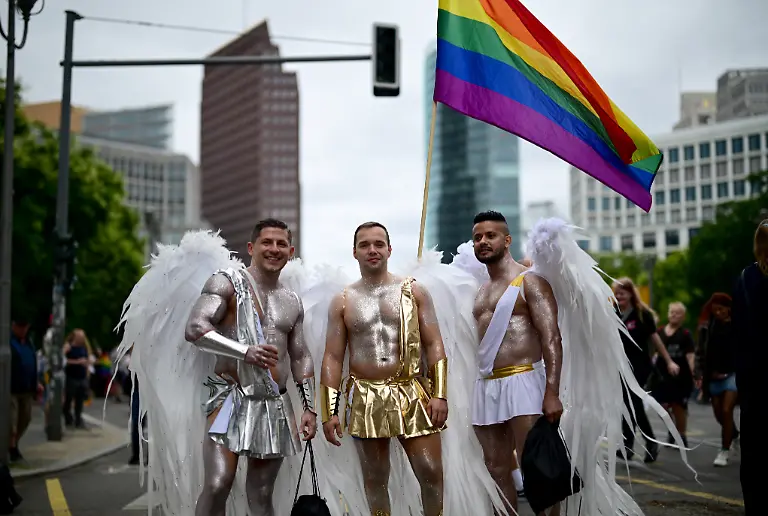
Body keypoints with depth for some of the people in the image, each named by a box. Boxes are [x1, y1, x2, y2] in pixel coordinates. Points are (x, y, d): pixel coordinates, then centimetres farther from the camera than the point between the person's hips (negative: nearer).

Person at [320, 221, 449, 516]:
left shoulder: (414, 292, 6)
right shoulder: (342, 302, 7)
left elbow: (434, 345, 3)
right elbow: (332, 358, 5)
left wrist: (440, 393, -9)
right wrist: (329, 412, -2)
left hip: (412, 395, 0)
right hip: (366, 400, 1)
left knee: (431, 472, -2)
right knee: (375, 480, 8)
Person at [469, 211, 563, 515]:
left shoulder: (529, 282, -3)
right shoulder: (481, 292, 19)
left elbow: (551, 338, -12)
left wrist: (552, 393, -22)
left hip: (522, 381, -7)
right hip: (486, 387, 7)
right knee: (497, 470, 9)